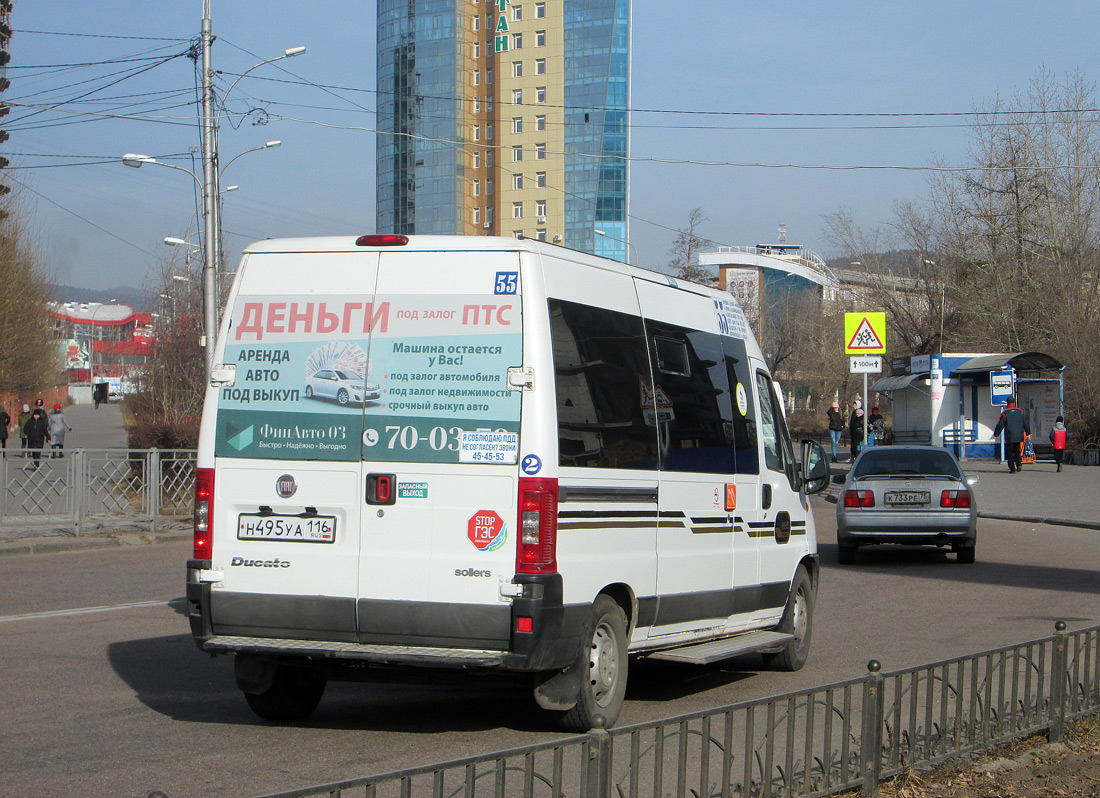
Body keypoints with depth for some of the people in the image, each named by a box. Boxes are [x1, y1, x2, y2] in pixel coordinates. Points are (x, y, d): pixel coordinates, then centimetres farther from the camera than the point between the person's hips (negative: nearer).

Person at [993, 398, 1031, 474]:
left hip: (1009, 437, -4)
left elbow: (1000, 425, -7)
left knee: (1010, 453, 4)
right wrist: (1028, 433, 21)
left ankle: (1012, 469, 1)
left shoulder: (1005, 413, -6)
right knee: (1017, 452, 16)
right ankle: (1018, 466, 1)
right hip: (1019, 436, 4)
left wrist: (995, 435, 2)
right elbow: (1026, 423, 10)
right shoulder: (1020, 412, 5)